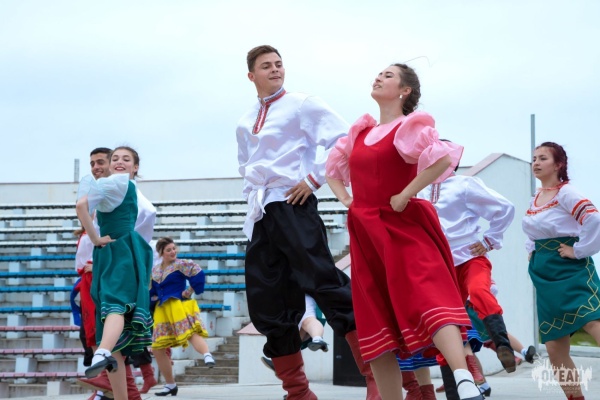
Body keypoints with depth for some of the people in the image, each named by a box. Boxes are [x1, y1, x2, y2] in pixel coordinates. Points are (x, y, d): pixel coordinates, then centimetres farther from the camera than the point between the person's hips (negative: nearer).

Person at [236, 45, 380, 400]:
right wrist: (253, 195, 17)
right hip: (260, 215, 7)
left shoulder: (302, 105, 1)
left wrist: (315, 178, -12)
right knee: (268, 306, 3)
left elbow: (343, 139, -9)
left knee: (326, 285, -16)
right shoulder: (245, 125, 19)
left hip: (292, 205, -7)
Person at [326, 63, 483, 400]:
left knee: (428, 298, -25)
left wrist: (406, 195, -19)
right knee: (377, 320, 4)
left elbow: (444, 158, -22)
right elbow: (333, 169, 31)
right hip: (366, 233, 7)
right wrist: (345, 199, 13)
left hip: (403, 227, -7)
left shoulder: (409, 127, -3)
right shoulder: (360, 132, 16)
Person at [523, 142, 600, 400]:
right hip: (545, 277, 8)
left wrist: (578, 251, -20)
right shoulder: (534, 200, 14)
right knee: (555, 349, 6)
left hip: (570, 271, -8)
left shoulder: (566, 193, -10)